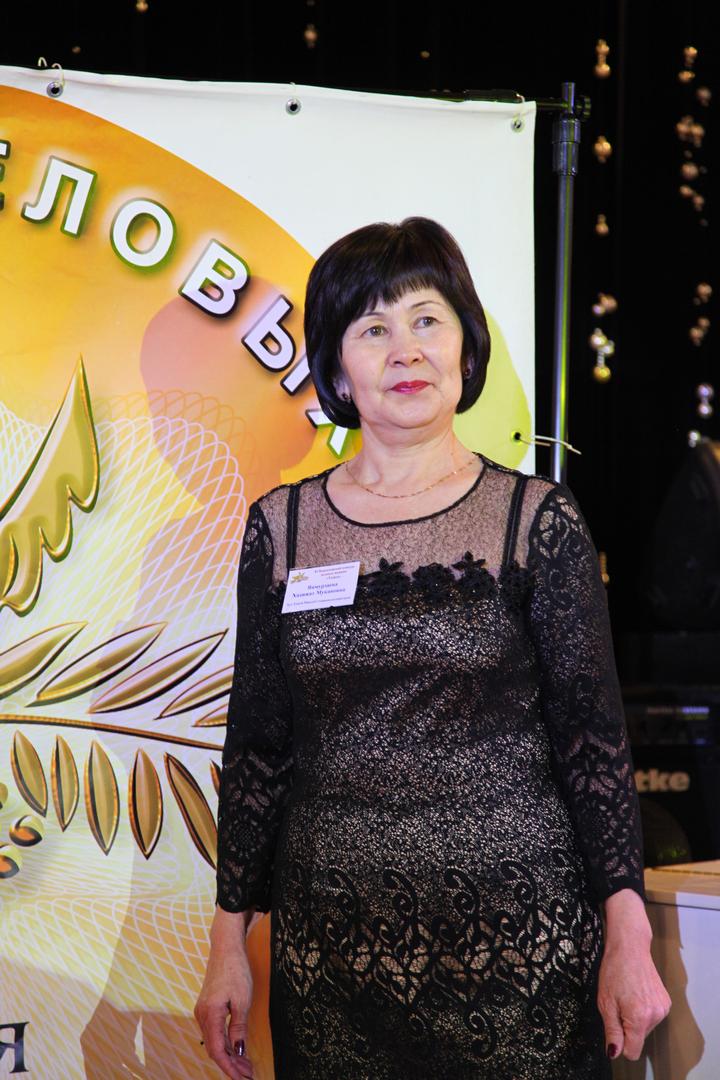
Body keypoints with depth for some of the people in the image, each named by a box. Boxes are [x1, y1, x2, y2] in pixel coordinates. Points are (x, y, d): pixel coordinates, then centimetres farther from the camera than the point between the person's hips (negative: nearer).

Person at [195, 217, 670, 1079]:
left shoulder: (539, 520, -1)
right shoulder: (280, 526, 5)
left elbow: (593, 735, -2)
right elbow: (257, 744, 9)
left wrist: (627, 939, -8)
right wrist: (229, 939, 7)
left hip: (517, 930, -2)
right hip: (330, 936, 2)